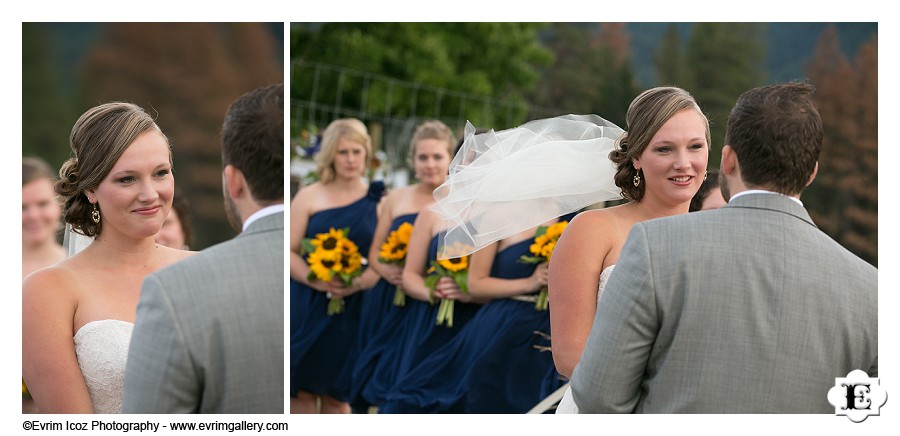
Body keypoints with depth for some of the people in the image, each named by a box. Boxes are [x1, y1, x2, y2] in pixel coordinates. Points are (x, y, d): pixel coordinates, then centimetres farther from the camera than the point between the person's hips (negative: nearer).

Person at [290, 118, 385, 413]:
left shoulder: (377, 201, 6)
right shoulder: (309, 197, 5)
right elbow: (289, 252, 0)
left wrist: (357, 284, -16)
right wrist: (316, 281, -18)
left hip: (353, 309, 0)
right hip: (305, 308, 0)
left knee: (336, 395, 4)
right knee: (301, 389, 0)